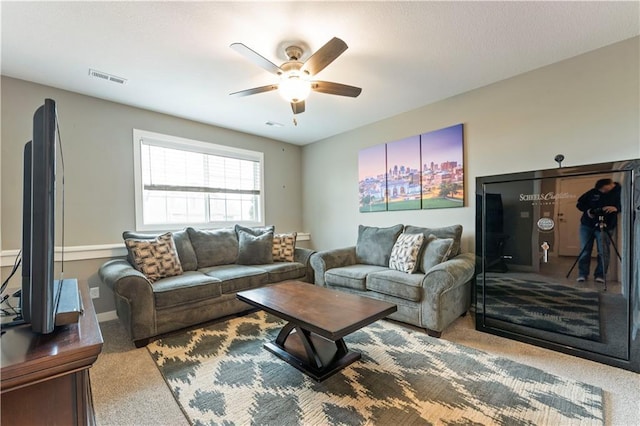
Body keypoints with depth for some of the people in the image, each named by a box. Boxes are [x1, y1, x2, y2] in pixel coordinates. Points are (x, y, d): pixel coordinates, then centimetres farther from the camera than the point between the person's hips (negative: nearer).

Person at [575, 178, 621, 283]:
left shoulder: (619, 192, -1)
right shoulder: (593, 192, 3)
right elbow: (580, 203, 8)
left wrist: (616, 208, -26)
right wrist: (587, 210, -9)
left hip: (605, 227, -1)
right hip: (587, 225, 1)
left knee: (603, 252, -4)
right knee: (585, 251, 2)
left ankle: (600, 275, 7)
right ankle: (582, 274, 9)